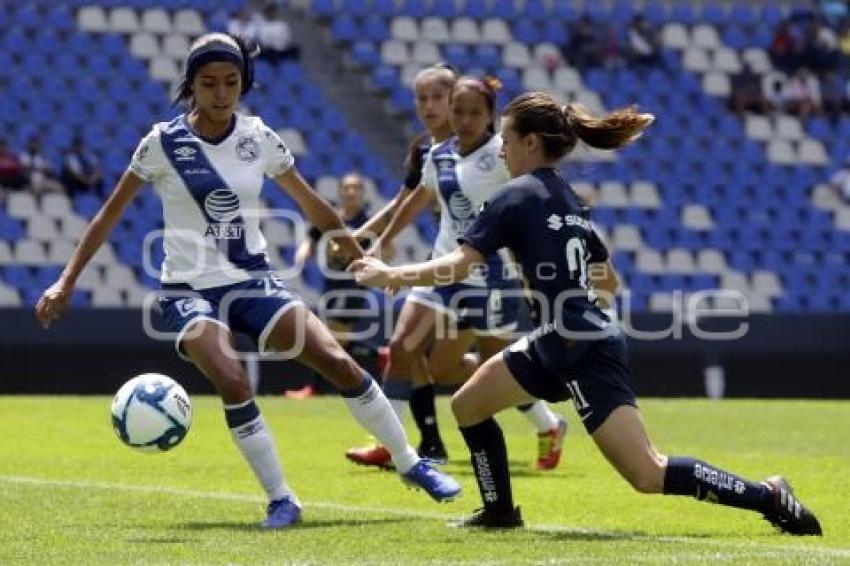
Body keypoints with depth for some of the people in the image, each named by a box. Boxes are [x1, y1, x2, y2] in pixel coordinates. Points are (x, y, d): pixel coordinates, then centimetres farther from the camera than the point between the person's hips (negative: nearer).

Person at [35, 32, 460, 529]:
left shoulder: (259, 138, 0)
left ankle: (412, 465, 6)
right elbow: (110, 215, 0)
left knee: (340, 363, -11)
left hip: (253, 281, 3)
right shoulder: (164, 142, -8)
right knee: (234, 383, -29)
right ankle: (280, 499, -14)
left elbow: (313, 207, 11)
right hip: (190, 289, -3)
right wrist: (66, 283, -4)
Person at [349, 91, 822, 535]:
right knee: (468, 405, 17)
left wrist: (389, 276, -8)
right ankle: (500, 510, 26)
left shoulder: (520, 195, -11)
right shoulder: (567, 198, 15)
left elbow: (459, 265, -18)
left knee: (649, 475, -11)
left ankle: (768, 497, -6)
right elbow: (609, 281, 21)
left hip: (584, 352, -10)